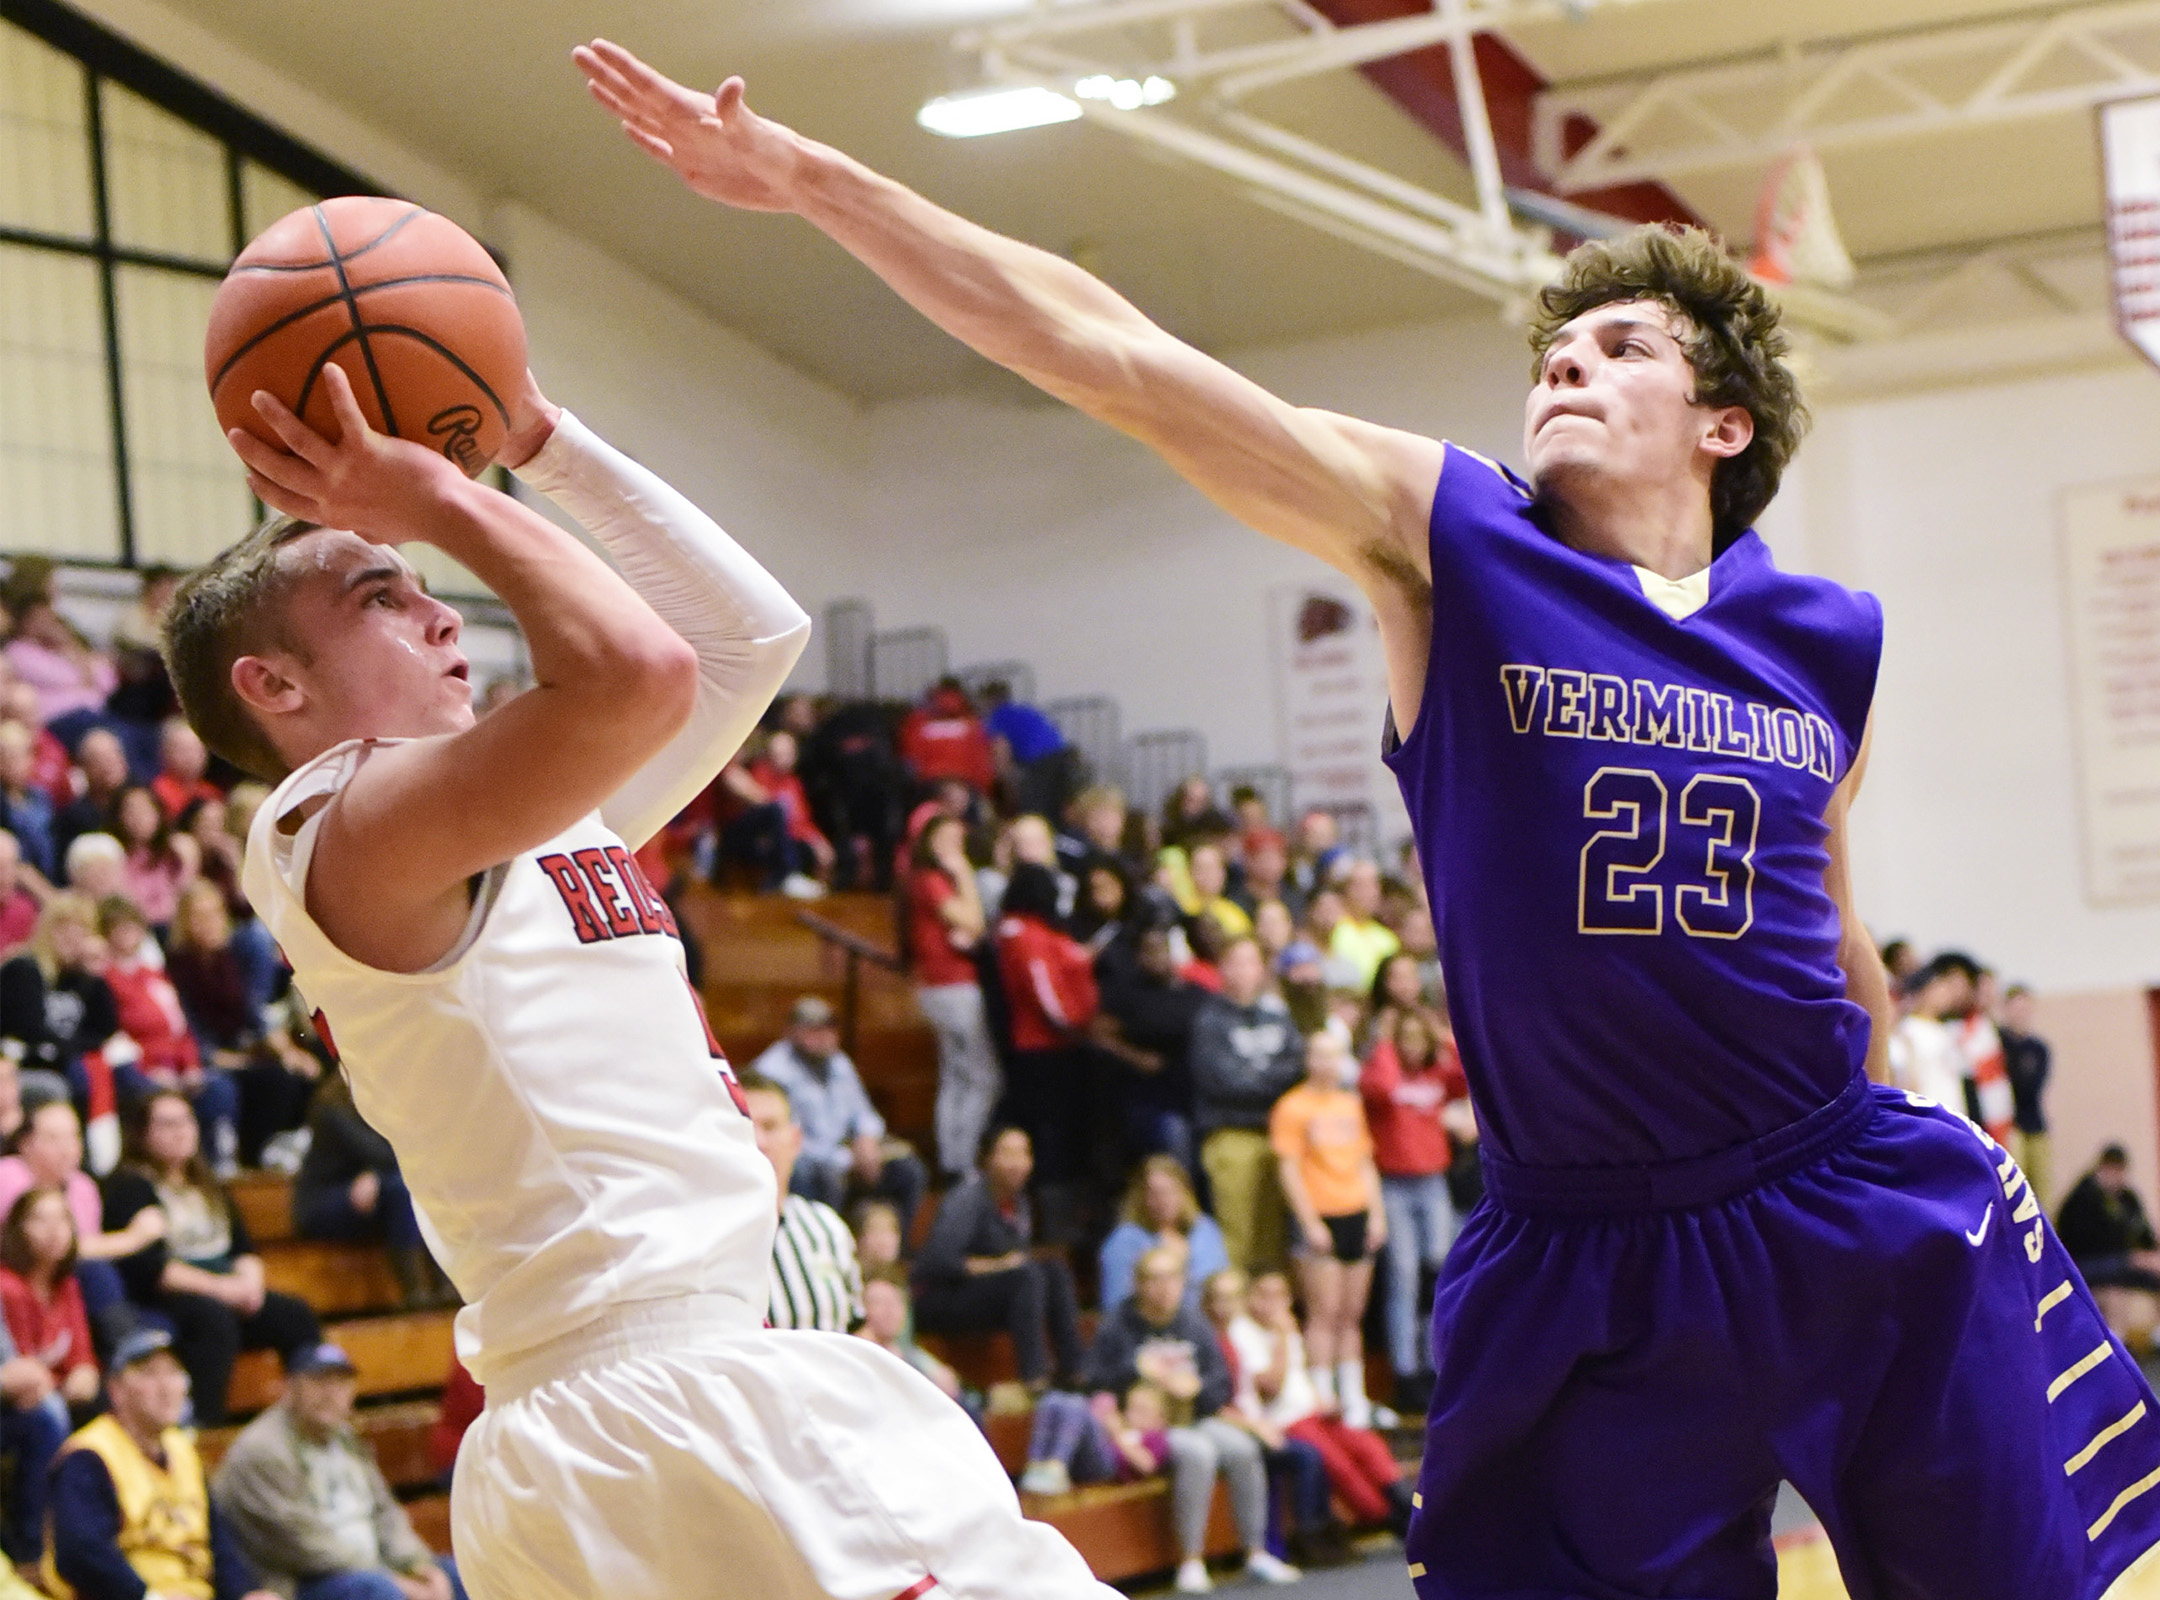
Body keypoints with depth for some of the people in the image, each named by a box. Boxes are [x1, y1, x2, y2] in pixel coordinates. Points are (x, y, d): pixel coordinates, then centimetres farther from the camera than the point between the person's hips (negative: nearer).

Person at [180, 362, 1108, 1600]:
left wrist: (538, 437, 21)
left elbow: (754, 632, 25)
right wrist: (440, 499, -11)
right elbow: (635, 673, -26)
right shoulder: (341, 824, -9)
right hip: (676, 1408, -10)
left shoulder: (549, 823, 20)